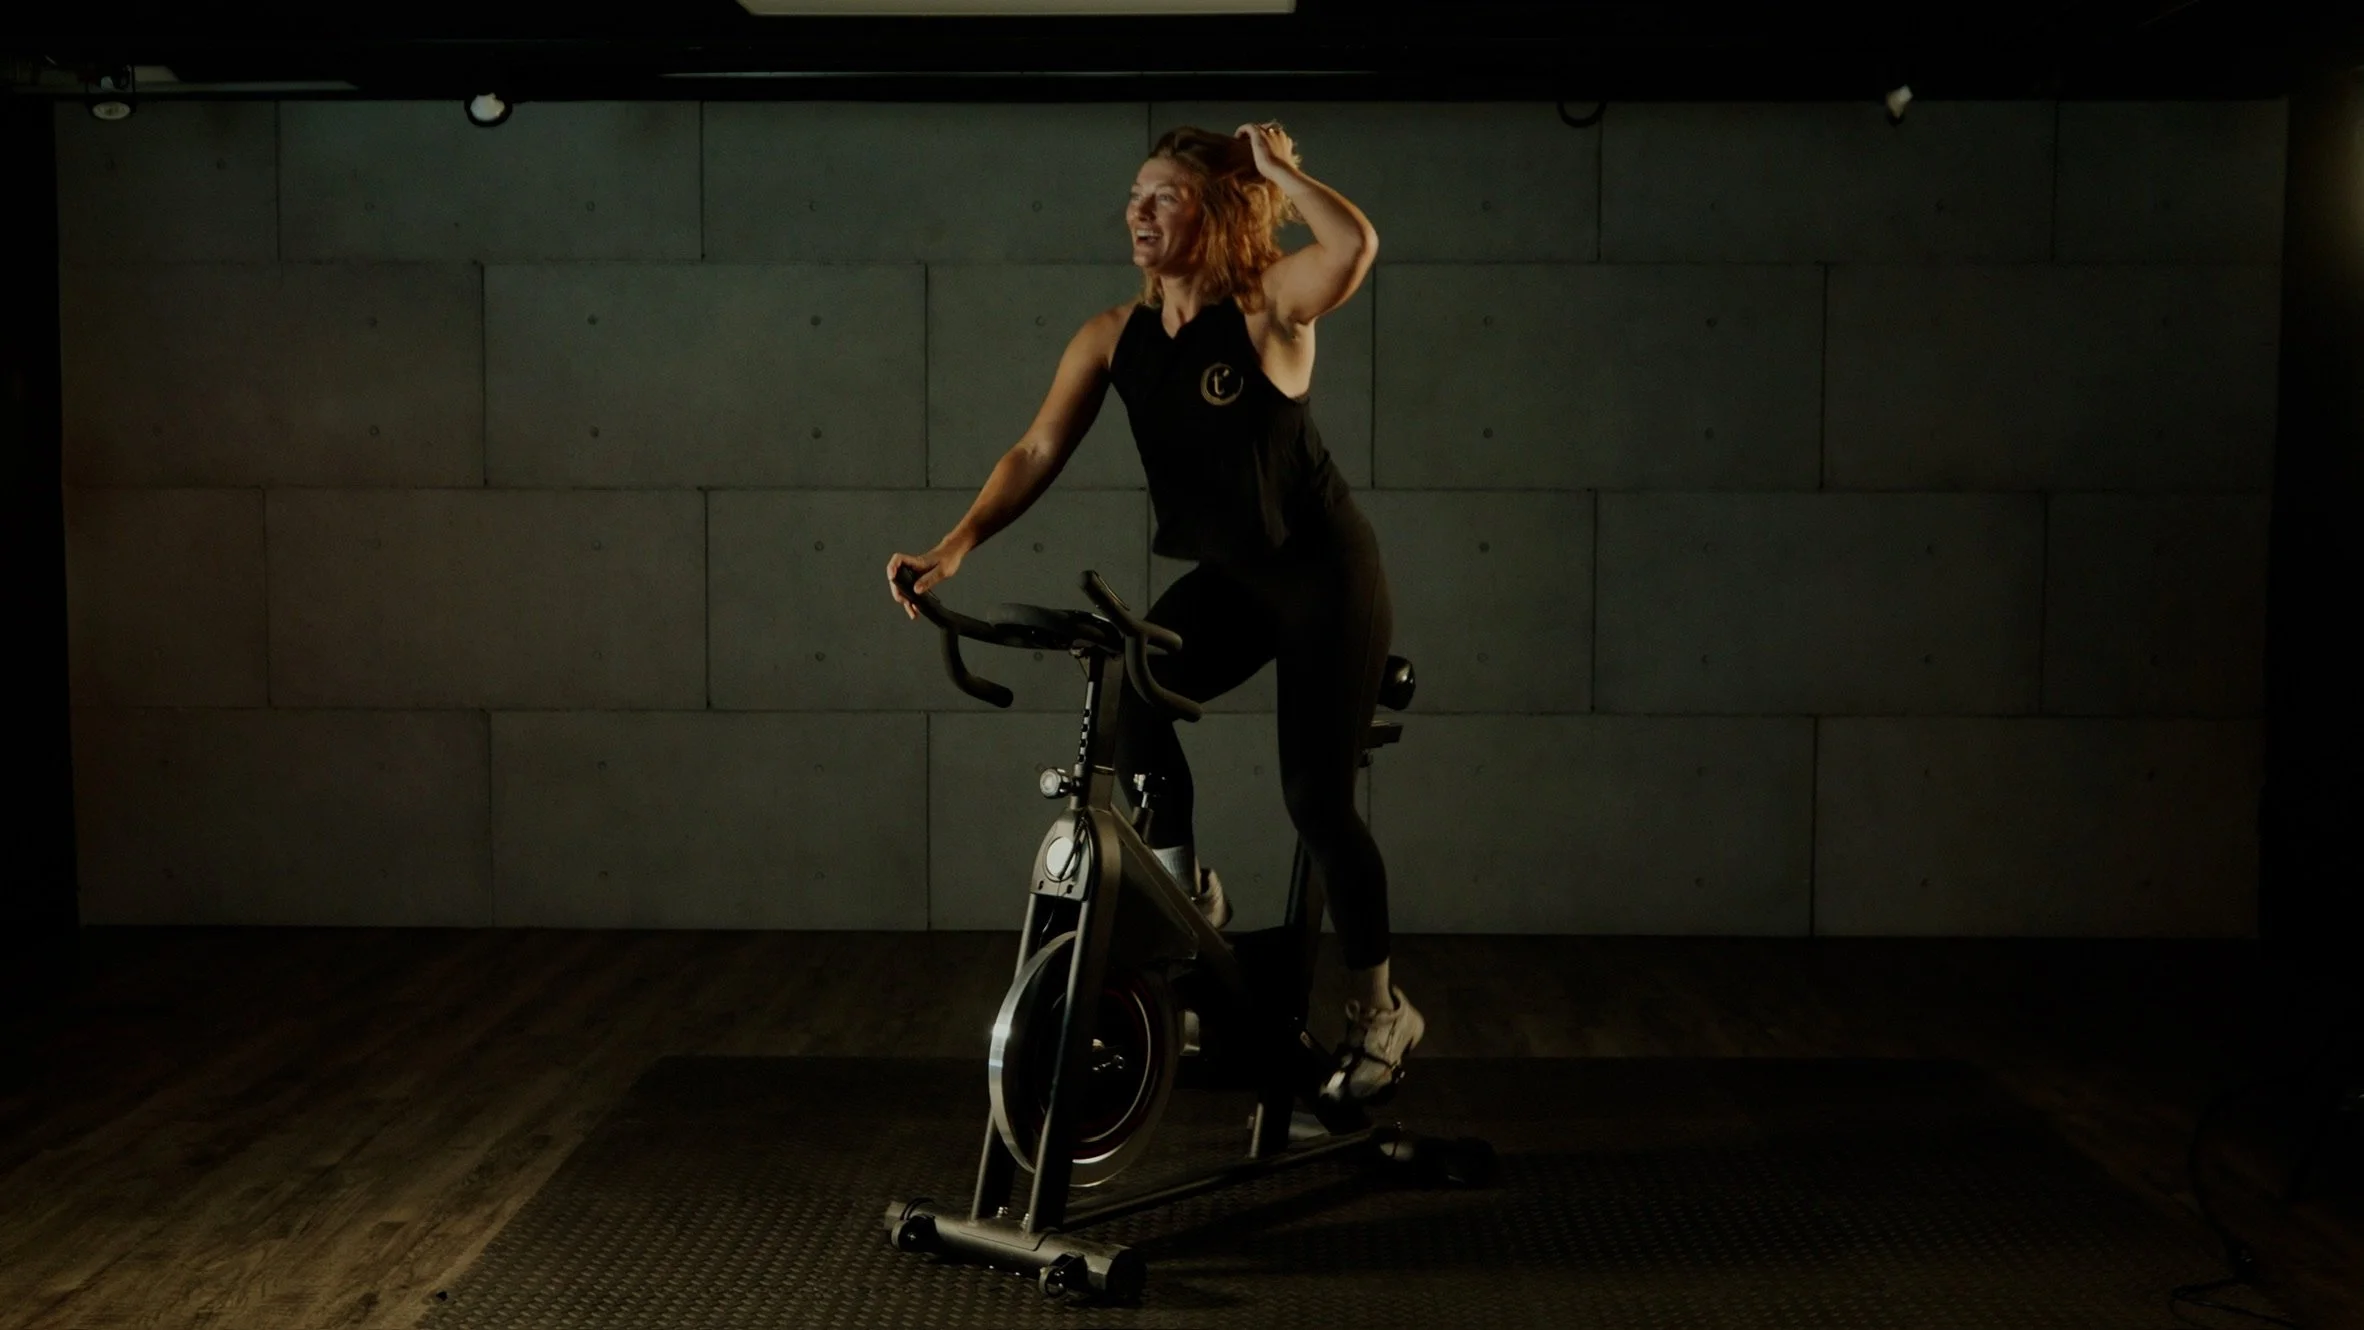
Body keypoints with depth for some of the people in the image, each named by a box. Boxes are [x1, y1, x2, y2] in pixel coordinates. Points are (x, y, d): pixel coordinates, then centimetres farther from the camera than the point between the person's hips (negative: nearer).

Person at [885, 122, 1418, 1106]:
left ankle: (1378, 1010, 15)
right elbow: (1037, 453, -8)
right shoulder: (1114, 337, -3)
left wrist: (1277, 170, -21)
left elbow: (1356, 243, -37)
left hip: (1325, 575, -4)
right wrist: (956, 546, -22)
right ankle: (1185, 893, 0)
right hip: (1230, 577, 5)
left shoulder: (1268, 306, -16)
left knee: (1316, 796, -5)